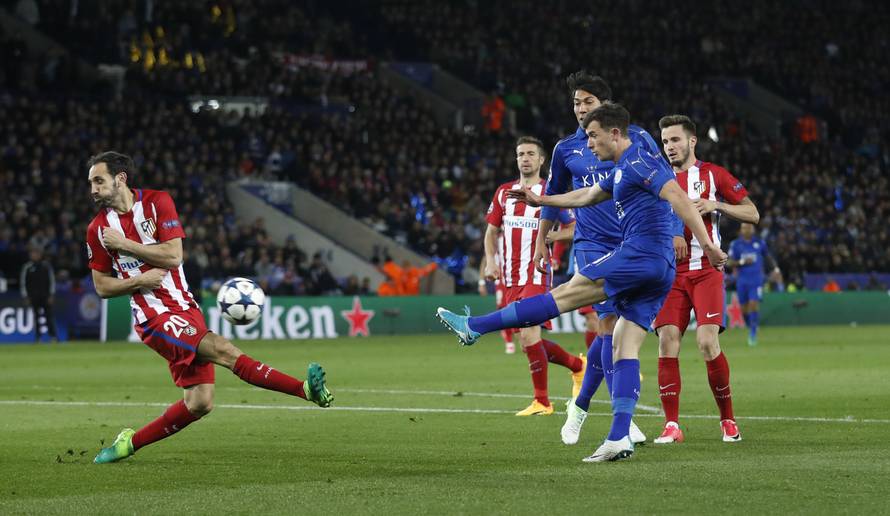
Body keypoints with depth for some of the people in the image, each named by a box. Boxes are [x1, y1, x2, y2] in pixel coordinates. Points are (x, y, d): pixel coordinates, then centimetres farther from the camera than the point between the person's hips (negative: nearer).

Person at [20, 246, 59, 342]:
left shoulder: (46, 266, 3)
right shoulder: (27, 267, 3)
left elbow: (52, 280, 5)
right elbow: (23, 282, 5)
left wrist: (51, 295, -1)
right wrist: (26, 297, 0)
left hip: (45, 295, -1)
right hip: (33, 296, 1)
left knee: (49, 315, -7)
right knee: (36, 316, 2)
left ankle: (53, 335, -8)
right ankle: (37, 337, 8)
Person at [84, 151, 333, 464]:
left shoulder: (157, 202, 2)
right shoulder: (98, 229, 3)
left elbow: (173, 255, -7)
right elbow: (102, 286, 7)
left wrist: (124, 244, -10)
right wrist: (139, 280, -10)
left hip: (185, 308, 3)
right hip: (154, 318, -3)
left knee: (199, 403, -1)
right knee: (223, 350, -24)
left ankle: (131, 442, 12)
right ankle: (306, 390, -30)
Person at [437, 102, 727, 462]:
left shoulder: (639, 162, -8)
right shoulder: (622, 170, 24)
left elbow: (678, 198, -19)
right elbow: (588, 195, 39)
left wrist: (707, 245, -27)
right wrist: (541, 200, 42)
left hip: (641, 254, -10)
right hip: (658, 271, 10)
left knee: (566, 294, -8)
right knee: (625, 348, 2)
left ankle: (475, 327, -8)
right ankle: (619, 439, -6)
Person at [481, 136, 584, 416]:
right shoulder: (504, 192, 13)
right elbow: (492, 230, 18)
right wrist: (490, 260, 3)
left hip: (536, 275, -6)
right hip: (510, 277, 6)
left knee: (528, 334, -18)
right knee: (528, 342, 8)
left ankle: (542, 401, -7)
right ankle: (577, 365, 32)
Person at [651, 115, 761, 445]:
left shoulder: (713, 175, 4)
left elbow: (752, 214, 3)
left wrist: (715, 205, -11)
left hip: (706, 271, -3)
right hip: (670, 273, 3)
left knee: (707, 342, -16)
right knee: (667, 343, -10)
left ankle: (728, 421, 1)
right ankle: (672, 426, -6)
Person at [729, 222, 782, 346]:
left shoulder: (760, 242, 3)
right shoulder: (735, 244, 0)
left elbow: (768, 256, 17)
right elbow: (730, 263, -2)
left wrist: (775, 269, 8)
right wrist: (742, 262, -17)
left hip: (756, 280, -1)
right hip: (742, 281, 1)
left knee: (754, 305, -15)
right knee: (744, 309, 5)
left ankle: (753, 333, -11)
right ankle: (750, 328, 30)